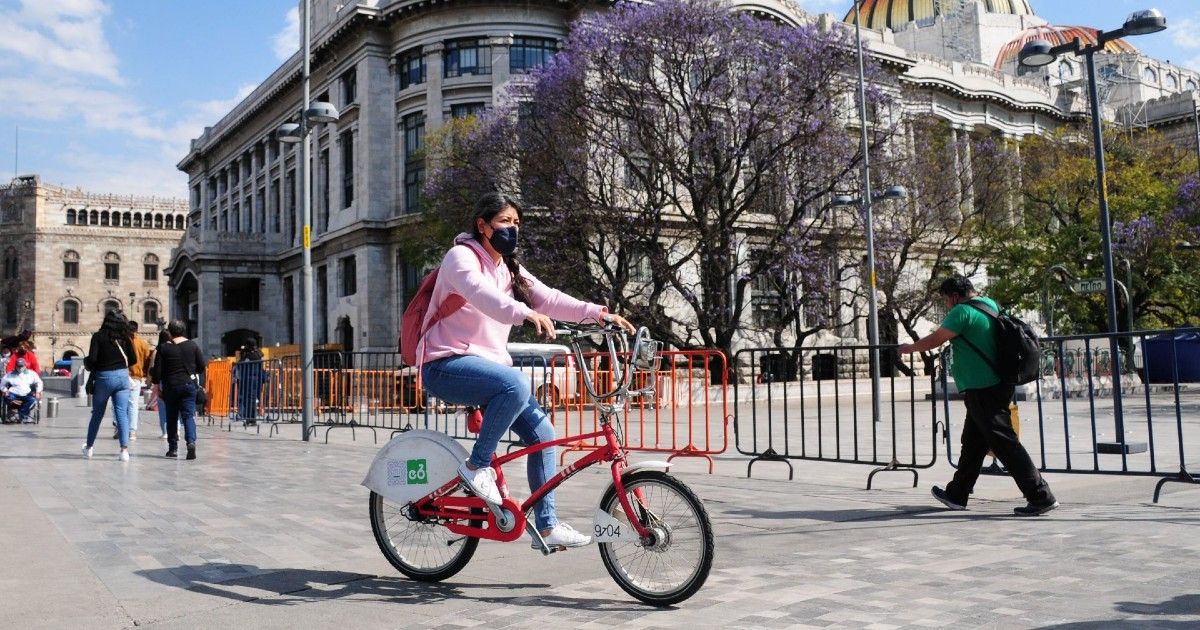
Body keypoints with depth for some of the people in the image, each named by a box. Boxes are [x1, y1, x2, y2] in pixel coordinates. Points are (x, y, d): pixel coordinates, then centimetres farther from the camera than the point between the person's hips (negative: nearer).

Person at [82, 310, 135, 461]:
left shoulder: (99, 336, -6)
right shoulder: (125, 338, 2)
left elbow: (92, 358, -13)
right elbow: (132, 359, 4)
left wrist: (89, 366, 8)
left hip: (104, 376, -2)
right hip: (123, 376, 2)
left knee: (97, 413, 14)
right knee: (122, 413, 0)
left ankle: (89, 447, 28)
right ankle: (124, 450, -10)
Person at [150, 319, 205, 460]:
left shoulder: (163, 348, -5)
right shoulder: (193, 345, 1)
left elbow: (157, 371, -6)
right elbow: (202, 366, 3)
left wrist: (157, 385, 8)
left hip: (170, 386, -1)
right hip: (189, 384, 1)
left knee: (171, 417, 12)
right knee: (188, 415, -1)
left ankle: (173, 448, 15)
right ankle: (191, 442, -23)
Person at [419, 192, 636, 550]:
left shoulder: (510, 271, 16)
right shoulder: (462, 257, -9)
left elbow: (550, 299, 5)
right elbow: (481, 294, -30)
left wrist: (599, 314, -9)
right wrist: (527, 314, -47)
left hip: (488, 365, 8)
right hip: (446, 365, -8)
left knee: (542, 433, -4)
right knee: (516, 385, -35)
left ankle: (546, 526, 5)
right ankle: (477, 466, -17)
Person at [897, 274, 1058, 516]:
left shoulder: (963, 312, -14)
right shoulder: (990, 305, 13)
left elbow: (934, 341, -10)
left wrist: (909, 348, 6)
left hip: (983, 391, -10)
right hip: (995, 385, 10)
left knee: (1005, 444, -9)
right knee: (972, 442, 17)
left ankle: (1041, 497, -8)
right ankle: (957, 495, 28)